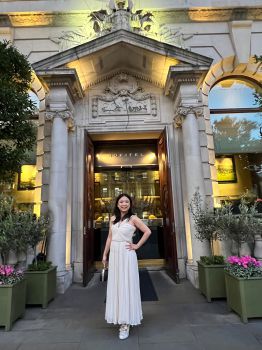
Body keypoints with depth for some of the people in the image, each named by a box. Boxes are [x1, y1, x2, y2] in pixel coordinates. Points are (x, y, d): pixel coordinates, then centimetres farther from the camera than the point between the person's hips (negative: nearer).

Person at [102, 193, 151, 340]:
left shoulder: (133, 218, -6)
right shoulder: (113, 219, 9)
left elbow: (148, 231, -10)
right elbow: (110, 238, 12)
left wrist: (137, 246, -8)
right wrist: (105, 255, 10)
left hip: (126, 255, -5)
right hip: (114, 254, 5)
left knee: (126, 286, 2)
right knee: (115, 285, 13)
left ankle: (126, 323, 13)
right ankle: (120, 318, 31)